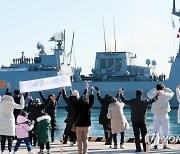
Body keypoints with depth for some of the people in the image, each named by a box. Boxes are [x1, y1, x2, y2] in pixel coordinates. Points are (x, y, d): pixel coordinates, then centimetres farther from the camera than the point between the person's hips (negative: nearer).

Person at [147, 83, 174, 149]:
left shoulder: (153, 96, -5)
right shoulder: (165, 95, -9)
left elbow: (149, 93, 18)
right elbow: (172, 93, 11)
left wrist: (155, 89, 19)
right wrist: (166, 89, 17)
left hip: (156, 116, 2)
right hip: (164, 115, -2)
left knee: (156, 130, 7)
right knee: (165, 131, 4)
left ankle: (155, 144, 3)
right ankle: (165, 145, 2)